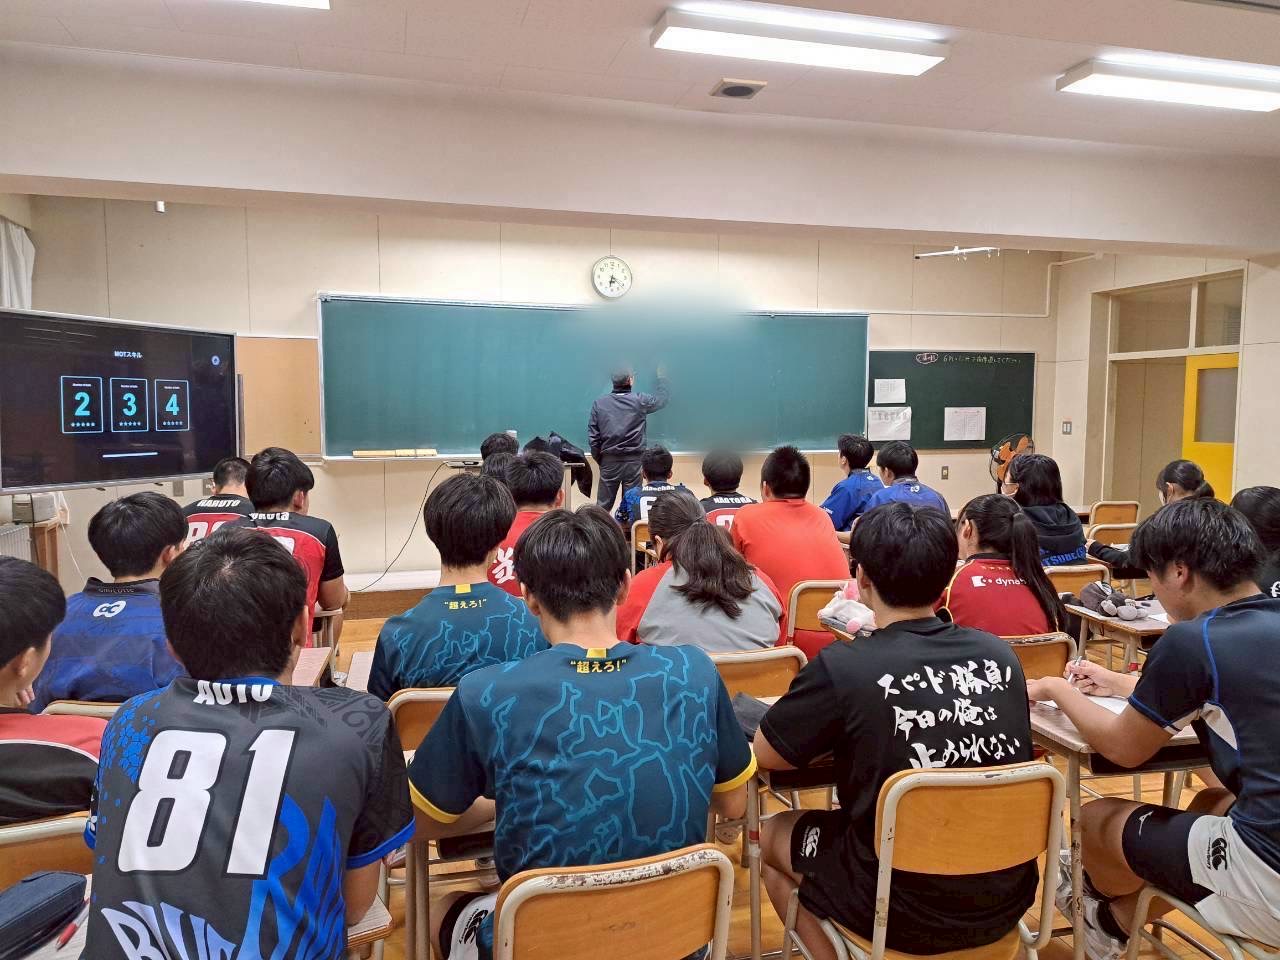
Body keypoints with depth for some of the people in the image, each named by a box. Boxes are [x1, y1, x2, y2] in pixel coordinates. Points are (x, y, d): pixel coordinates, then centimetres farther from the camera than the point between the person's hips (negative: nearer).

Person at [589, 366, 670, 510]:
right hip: (633, 460, -1)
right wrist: (661, 377, 32)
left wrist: (599, 459, 11)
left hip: (609, 460, 2)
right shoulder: (640, 401, -4)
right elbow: (662, 397, 15)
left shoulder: (599, 403, 0)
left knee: (603, 505, 6)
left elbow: (592, 436, 0)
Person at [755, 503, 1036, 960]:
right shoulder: (1000, 654, -6)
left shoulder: (842, 668, -21)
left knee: (771, 835, 20)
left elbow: (764, 755, -6)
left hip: (906, 911, -5)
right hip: (1007, 898, 6)